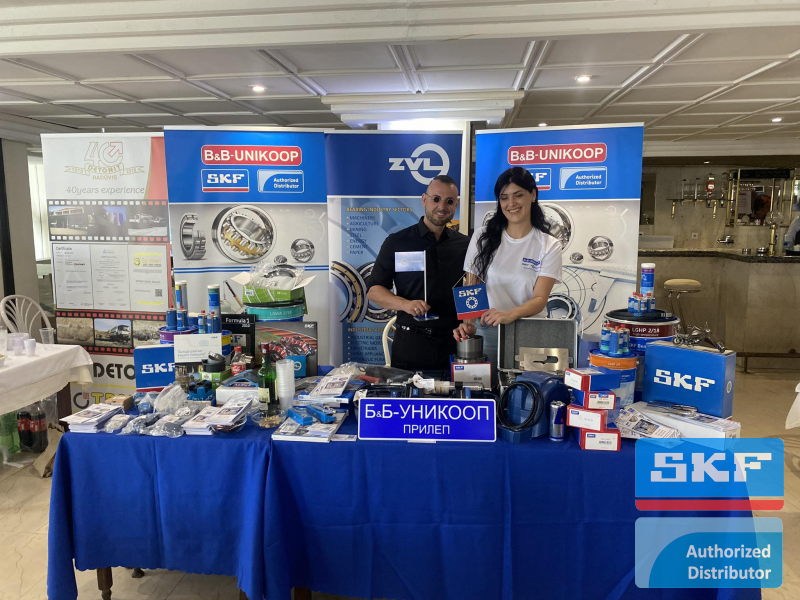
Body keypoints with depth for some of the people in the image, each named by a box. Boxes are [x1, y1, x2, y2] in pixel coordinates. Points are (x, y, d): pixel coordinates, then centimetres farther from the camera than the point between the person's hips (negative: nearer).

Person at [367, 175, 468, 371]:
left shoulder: (465, 245, 8)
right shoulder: (397, 242, 1)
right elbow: (373, 290, 0)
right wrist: (405, 304, -17)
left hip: (454, 344, 2)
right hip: (410, 344, -2)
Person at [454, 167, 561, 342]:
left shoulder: (550, 246, 4)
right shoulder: (482, 237, 7)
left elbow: (540, 299, -5)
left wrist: (509, 315, -25)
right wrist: (467, 323, -13)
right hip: (484, 331, 1)